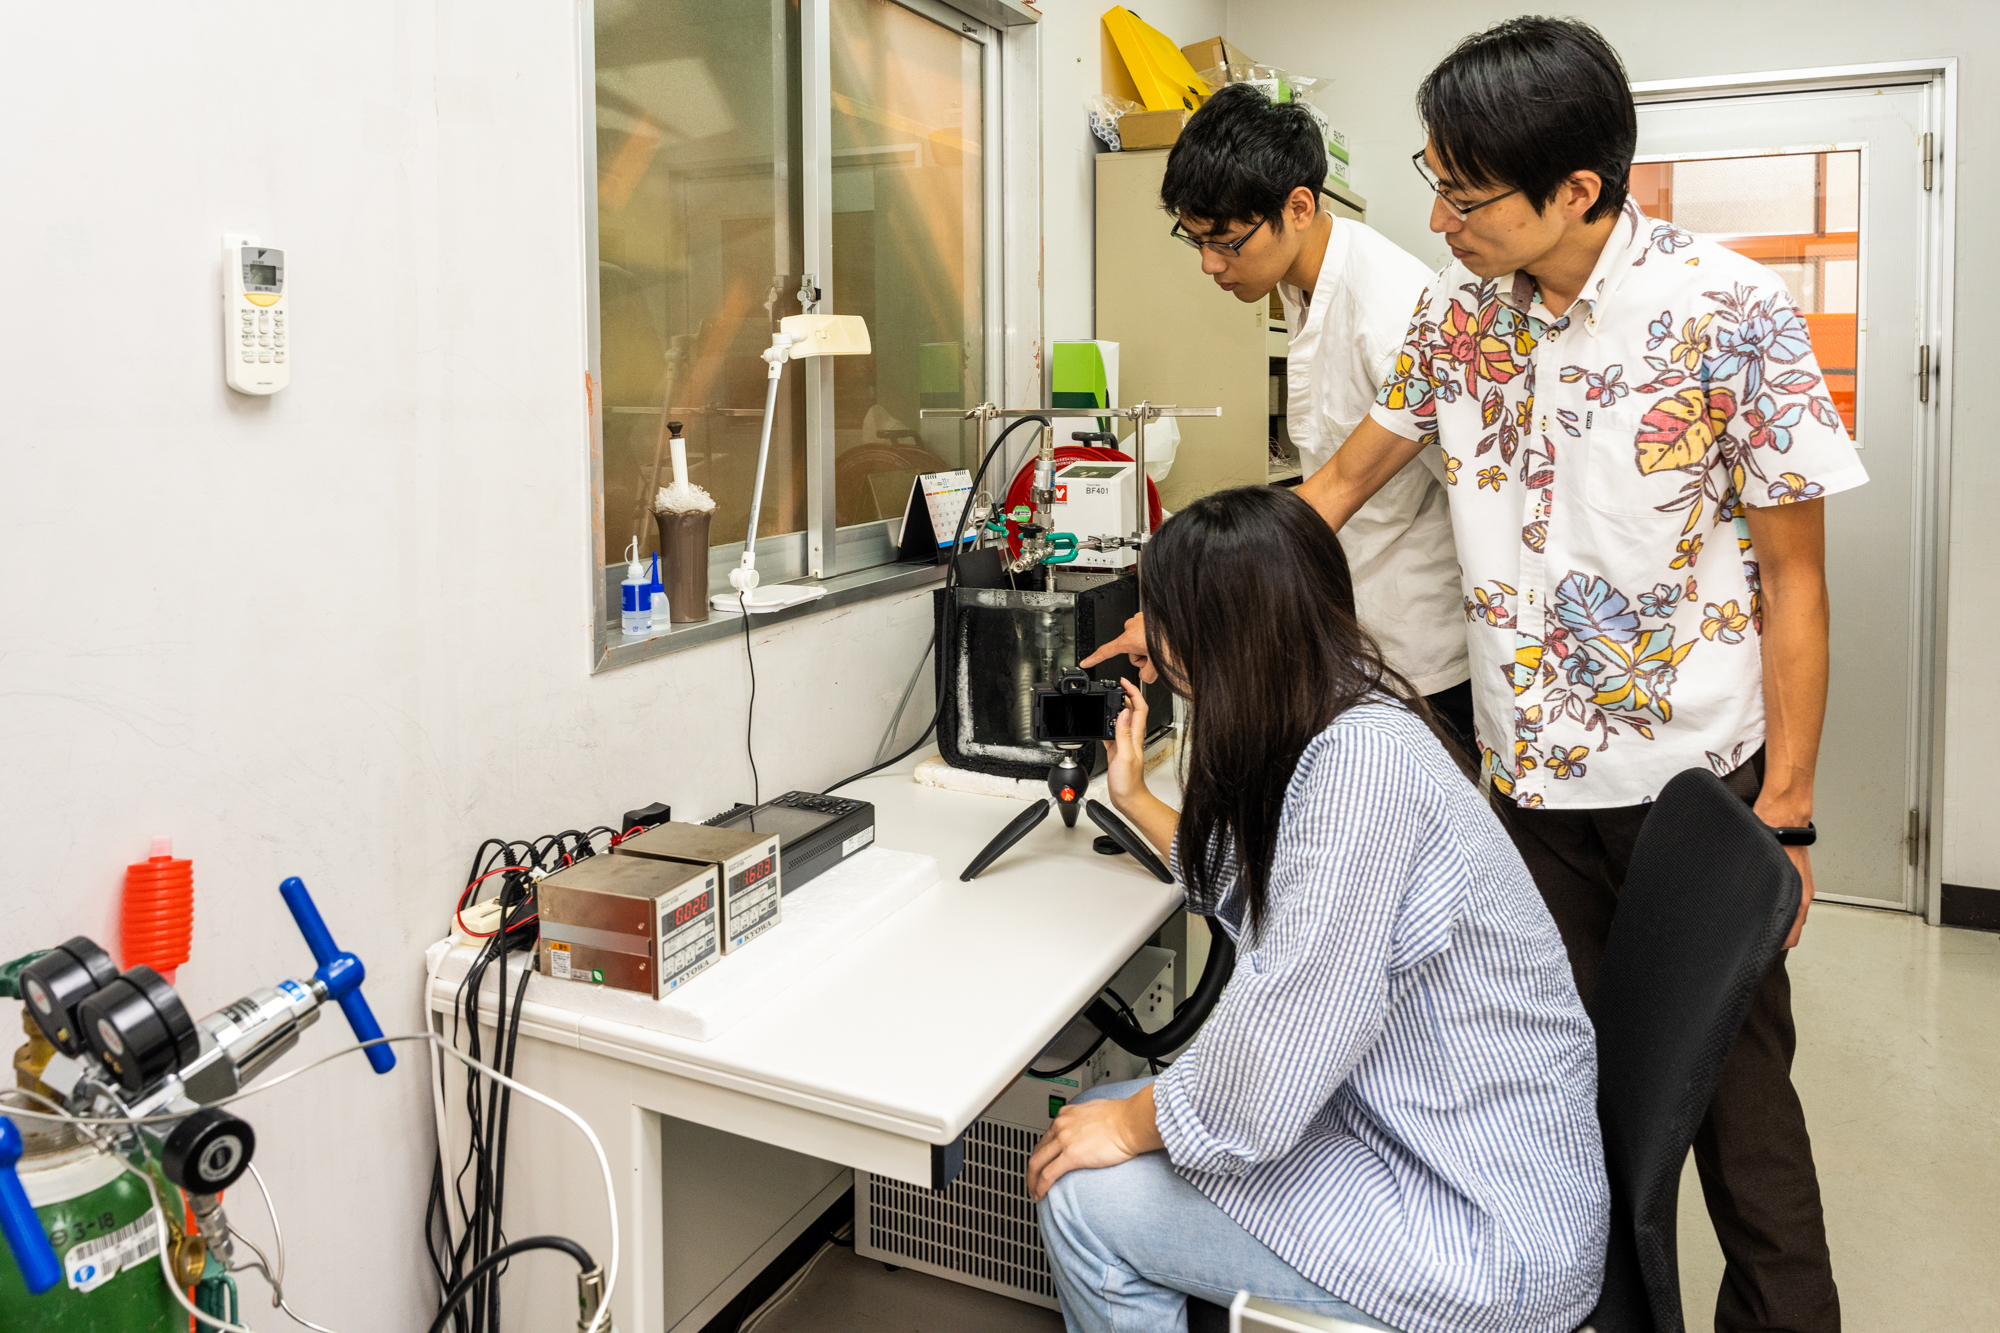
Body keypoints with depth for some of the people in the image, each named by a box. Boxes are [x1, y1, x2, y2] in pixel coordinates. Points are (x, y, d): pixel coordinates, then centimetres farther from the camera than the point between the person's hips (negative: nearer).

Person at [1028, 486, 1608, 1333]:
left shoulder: (1361, 762, -28)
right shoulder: (1332, 730, 3)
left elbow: (1276, 1049, -29)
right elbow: (1251, 886, 22)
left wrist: (1133, 1124, -12)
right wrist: (1134, 800, 28)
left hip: (1484, 1232, -9)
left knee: (1085, 1194, -9)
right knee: (1098, 1116, 9)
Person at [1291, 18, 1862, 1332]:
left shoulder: (1730, 311, -14)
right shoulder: (1459, 313, 0)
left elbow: (1794, 575, -10)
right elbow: (1341, 485, 10)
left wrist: (1785, 806, -10)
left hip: (1698, 775, -4)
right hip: (1534, 773, 4)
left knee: (1732, 1084, 10)